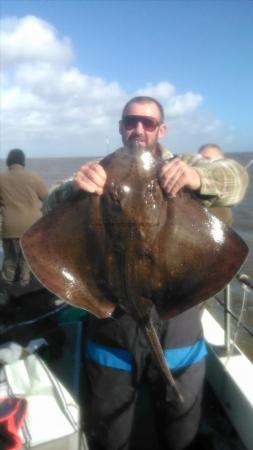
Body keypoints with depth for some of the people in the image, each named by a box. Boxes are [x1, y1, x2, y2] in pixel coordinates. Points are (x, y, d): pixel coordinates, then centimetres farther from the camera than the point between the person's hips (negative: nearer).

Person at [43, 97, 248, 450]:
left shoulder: (181, 167, 1)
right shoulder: (101, 172, 3)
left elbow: (236, 179, -14)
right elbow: (51, 212, -7)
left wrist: (198, 176, -37)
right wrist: (74, 188, -30)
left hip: (176, 325, 0)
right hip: (112, 329, 1)